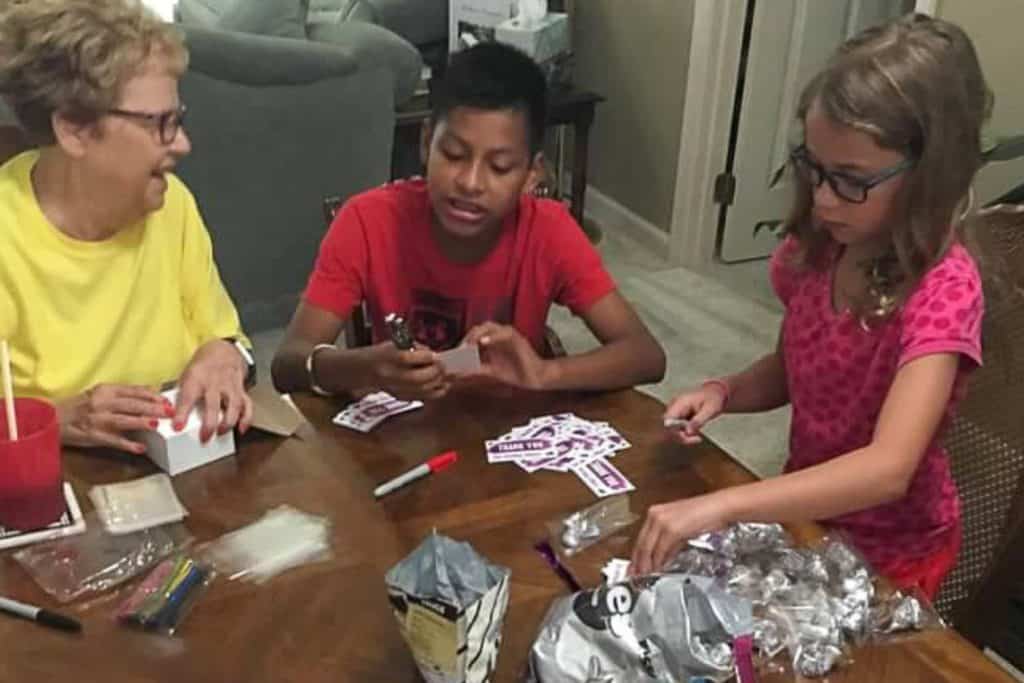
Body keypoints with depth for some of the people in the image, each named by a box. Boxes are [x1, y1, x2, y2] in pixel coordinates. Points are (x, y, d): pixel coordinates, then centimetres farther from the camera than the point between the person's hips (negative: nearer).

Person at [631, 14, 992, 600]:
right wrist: (723, 392, -15)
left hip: (890, 551, -5)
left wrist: (720, 506, -48)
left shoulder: (944, 288, -28)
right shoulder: (819, 249, -10)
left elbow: (888, 469, -38)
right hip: (808, 510, 5)